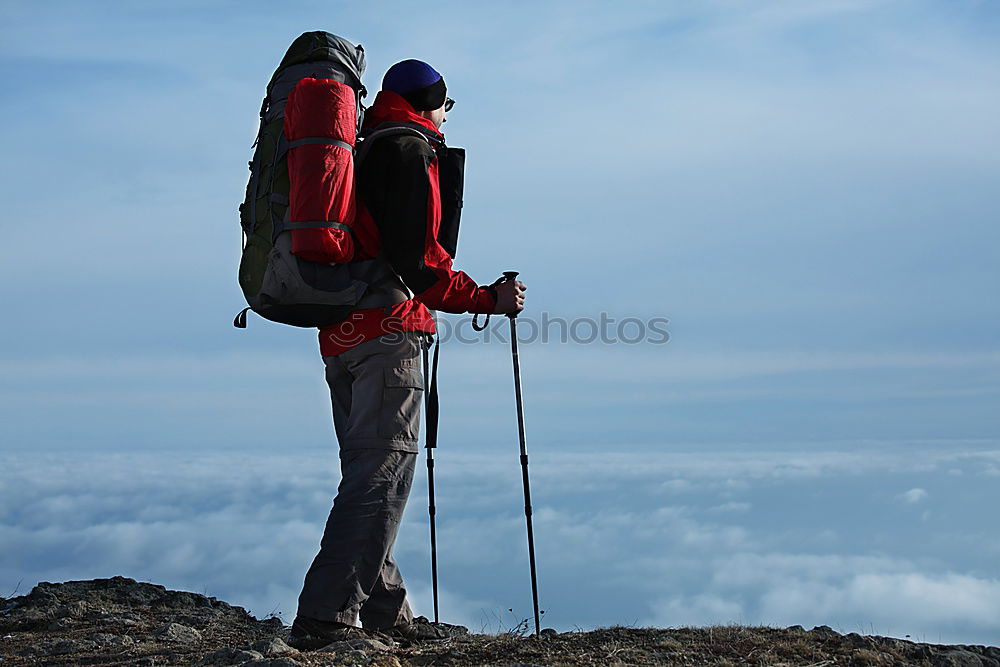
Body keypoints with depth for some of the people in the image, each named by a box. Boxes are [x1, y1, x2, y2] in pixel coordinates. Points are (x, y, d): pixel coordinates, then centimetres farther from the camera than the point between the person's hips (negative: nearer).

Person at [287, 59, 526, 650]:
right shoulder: (409, 148, -4)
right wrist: (487, 299, -8)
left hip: (341, 333, 10)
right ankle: (326, 618, -16)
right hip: (389, 331, -10)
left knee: (369, 472, 14)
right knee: (383, 473, -11)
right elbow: (415, 256, -15)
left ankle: (383, 609, 18)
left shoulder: (361, 149, 24)